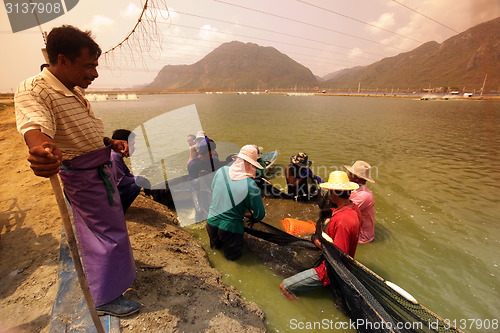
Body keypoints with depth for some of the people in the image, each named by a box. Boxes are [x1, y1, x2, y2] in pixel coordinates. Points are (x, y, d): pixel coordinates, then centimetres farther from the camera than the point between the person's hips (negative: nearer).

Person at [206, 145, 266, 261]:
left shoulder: (221, 170, -10)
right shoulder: (250, 185, -23)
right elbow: (260, 215, -13)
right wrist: (248, 215, 9)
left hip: (211, 222, 5)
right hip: (230, 228, -5)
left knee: (216, 245, 37)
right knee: (234, 255, 24)